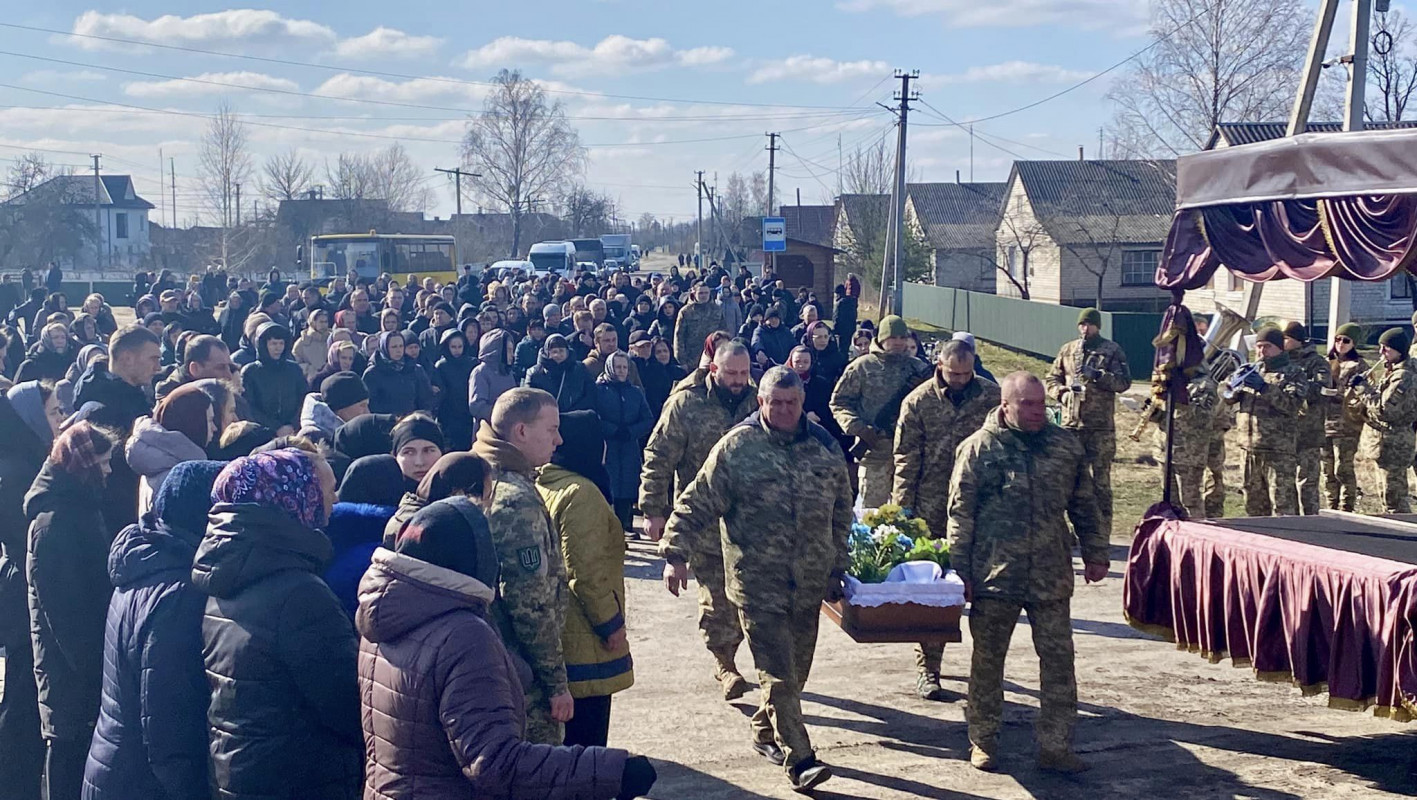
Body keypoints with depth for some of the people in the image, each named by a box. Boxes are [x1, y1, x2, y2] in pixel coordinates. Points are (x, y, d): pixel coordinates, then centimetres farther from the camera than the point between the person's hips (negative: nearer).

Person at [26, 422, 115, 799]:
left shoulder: (79, 506, 9)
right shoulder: (54, 520, -20)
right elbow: (61, 602, -21)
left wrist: (95, 651, 13)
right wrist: (84, 659, -19)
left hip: (85, 650, 8)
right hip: (69, 655, -8)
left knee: (79, 737, 16)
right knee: (69, 740, 2)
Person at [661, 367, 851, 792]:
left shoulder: (823, 445, 6)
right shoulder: (737, 447, -7)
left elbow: (841, 512, 16)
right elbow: (697, 504, -5)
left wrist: (837, 566, 16)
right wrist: (676, 554, -13)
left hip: (810, 581, 5)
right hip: (758, 581, -5)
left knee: (796, 667, 14)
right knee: (778, 672, -6)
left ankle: (765, 730, 36)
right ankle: (799, 760, -3)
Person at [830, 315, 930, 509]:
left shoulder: (917, 368, 9)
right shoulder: (862, 367, 0)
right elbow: (839, 402, 1)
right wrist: (858, 428, -12)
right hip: (874, 448, -3)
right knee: (872, 509, 2)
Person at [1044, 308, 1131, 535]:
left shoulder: (1112, 351, 2)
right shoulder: (1067, 350, 13)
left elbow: (1124, 382, -7)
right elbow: (1052, 379, 15)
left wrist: (1096, 375, -19)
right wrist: (1062, 392, -5)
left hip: (1101, 427, -4)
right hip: (1071, 424, 4)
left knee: (1100, 480, -1)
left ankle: (1102, 532, 4)